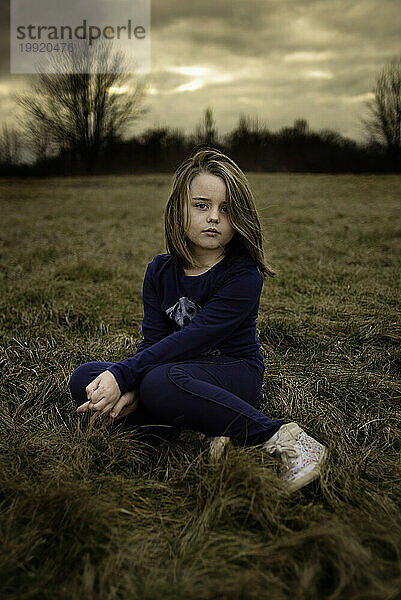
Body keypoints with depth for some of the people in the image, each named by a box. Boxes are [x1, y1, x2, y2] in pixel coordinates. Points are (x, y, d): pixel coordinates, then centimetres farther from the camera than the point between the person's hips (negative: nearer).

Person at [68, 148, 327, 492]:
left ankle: (280, 438, -26)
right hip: (181, 370, 7)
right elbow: (153, 341, -3)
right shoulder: (160, 272, 4)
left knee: (161, 381, -38)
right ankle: (214, 431, -22)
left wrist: (123, 376, -30)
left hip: (236, 371, -7)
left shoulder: (244, 276, -14)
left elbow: (193, 338, -24)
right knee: (83, 379, -13)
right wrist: (131, 390, -24)